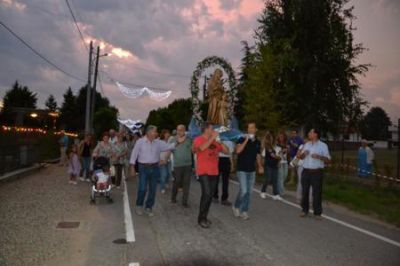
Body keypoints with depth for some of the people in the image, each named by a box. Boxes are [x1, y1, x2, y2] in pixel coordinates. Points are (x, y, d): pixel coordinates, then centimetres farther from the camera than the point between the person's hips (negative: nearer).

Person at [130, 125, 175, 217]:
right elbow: (134, 155, -1)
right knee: (142, 189, -6)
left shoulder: (158, 142, 4)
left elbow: (168, 146, 2)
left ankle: (149, 207, 23)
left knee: (153, 189, 7)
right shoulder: (140, 142, -4)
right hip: (144, 168, -3)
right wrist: (132, 168, -3)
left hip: (155, 168, 4)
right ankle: (139, 205, 18)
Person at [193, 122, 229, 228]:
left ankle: (204, 217, 20)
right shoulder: (198, 139, -5)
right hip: (203, 172, -7)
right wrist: (212, 138, -20)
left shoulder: (215, 142, 12)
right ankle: (201, 218, -3)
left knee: (210, 195, 8)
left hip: (214, 172, 7)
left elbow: (227, 151, 12)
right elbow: (202, 148, -27)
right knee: (206, 193, -16)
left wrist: (220, 140, 0)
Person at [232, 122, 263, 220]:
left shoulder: (257, 142, 8)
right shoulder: (242, 139, -8)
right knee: (243, 190, -12)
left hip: (252, 171, 5)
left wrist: (260, 166, 4)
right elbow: (238, 151, -24)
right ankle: (236, 206, 13)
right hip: (242, 170, -5)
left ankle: (244, 211, 19)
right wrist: (246, 140, -25)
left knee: (249, 192, 7)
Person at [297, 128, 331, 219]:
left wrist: (319, 157, -20)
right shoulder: (306, 145, 13)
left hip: (317, 172, -4)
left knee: (317, 193, 1)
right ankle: (304, 210, 22)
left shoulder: (323, 145, -3)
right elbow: (300, 157, 20)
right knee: (305, 192, 9)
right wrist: (303, 154, -2)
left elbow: (328, 160, -5)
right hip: (306, 171, 5)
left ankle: (317, 212, 11)